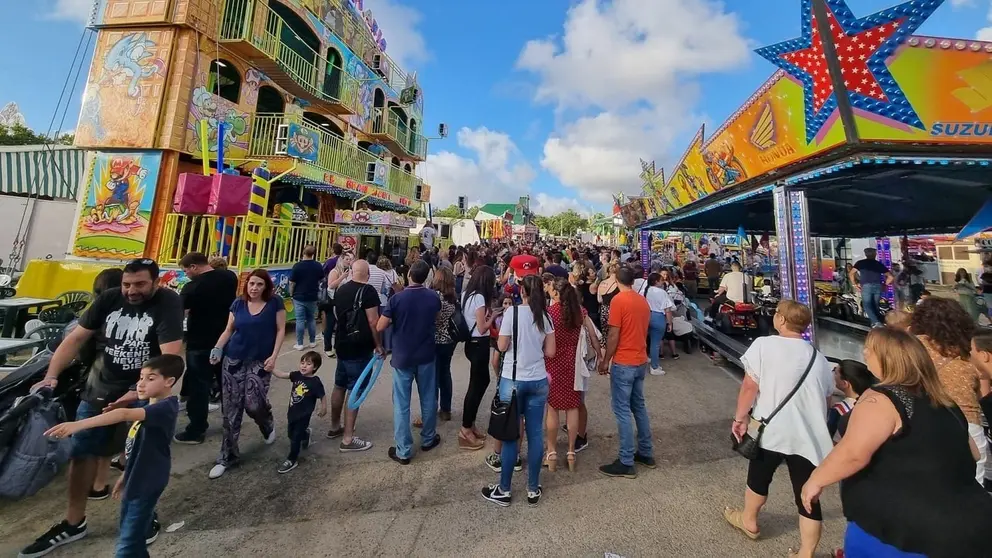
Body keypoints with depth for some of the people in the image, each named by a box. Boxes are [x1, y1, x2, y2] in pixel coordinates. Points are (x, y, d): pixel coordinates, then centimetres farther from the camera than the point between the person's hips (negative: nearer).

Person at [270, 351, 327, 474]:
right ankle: (306, 434, 54)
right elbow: (281, 374, -12)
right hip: (292, 412, 6)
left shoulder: (315, 382, -21)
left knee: (295, 438, 3)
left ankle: (291, 460, 23)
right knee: (291, 434, 24)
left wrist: (323, 410, -3)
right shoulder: (297, 375, -5)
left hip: (303, 416, -6)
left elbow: (323, 397, -12)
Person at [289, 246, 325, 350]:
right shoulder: (318, 266, -2)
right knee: (311, 319, 13)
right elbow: (320, 281, 12)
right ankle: (312, 342, 19)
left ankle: (299, 344, 7)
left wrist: (291, 294, 5)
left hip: (299, 297, -3)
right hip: (313, 297, 3)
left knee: (300, 320, 2)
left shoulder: (297, 266, -14)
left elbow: (292, 283, -10)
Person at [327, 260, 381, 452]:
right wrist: (379, 345, -11)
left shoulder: (340, 290, 9)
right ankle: (348, 439, 4)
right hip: (360, 349, -8)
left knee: (339, 386, 19)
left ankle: (335, 427, 34)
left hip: (342, 345, 8)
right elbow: (373, 321, -20)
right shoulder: (368, 291, -16)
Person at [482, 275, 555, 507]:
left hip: (512, 380, -4)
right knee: (535, 434, 12)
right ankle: (533, 490, 24)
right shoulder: (545, 316, 1)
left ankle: (504, 490, 21)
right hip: (538, 381, 4)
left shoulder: (512, 312, -12)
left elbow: (502, 347, -8)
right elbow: (550, 352, 3)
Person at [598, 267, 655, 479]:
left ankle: (626, 463, 7)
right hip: (641, 361, 8)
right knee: (639, 406, 19)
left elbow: (613, 335, -16)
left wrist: (605, 361, -7)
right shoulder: (643, 301, 7)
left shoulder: (618, 300, -15)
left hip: (623, 364, -8)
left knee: (623, 411, 0)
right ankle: (646, 453, 29)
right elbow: (642, 330, 14)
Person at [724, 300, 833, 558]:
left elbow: (750, 387, -14)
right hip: (808, 436, 3)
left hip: (770, 430, -3)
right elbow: (824, 398, 16)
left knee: (759, 478, 20)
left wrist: (740, 417, -2)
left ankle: (748, 521, 43)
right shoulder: (819, 358, 5)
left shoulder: (764, 345, -11)